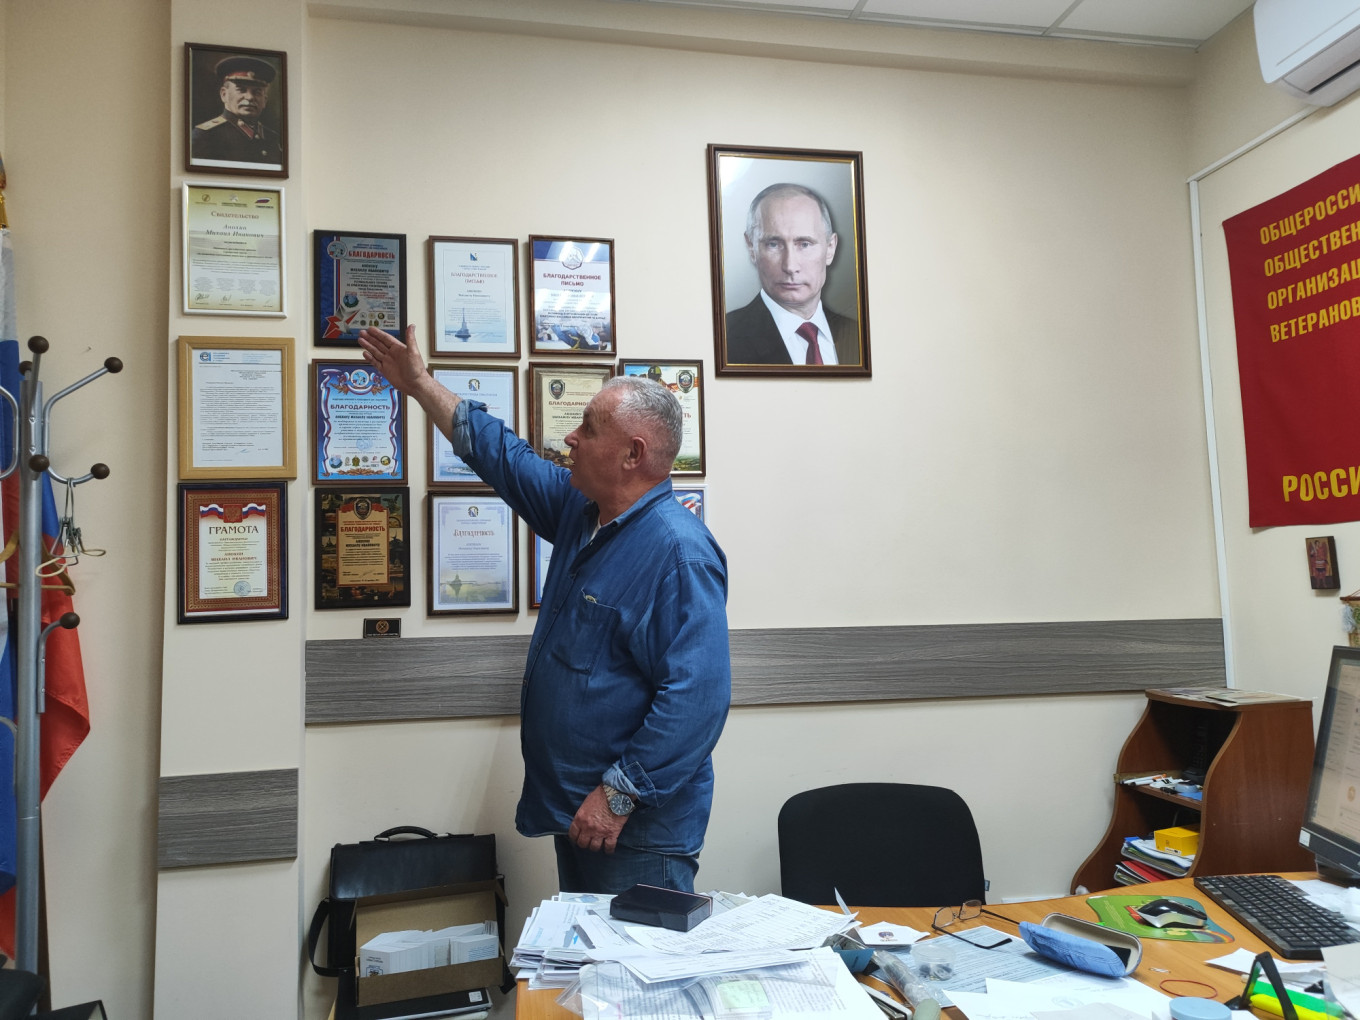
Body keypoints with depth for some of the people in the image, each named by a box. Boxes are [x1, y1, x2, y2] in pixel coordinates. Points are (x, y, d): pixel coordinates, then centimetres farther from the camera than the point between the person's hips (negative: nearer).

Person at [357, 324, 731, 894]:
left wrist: (619, 794, -26)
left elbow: (696, 696, -29)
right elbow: (503, 456, 19)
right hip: (575, 808, 9)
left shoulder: (679, 553, -23)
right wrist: (419, 385, 23)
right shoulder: (580, 512, 6)